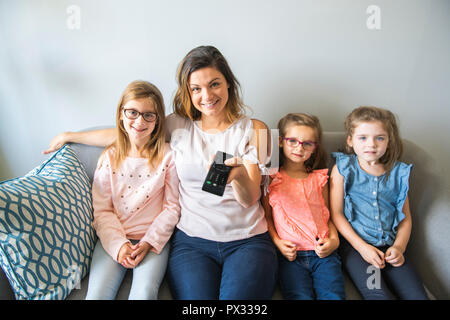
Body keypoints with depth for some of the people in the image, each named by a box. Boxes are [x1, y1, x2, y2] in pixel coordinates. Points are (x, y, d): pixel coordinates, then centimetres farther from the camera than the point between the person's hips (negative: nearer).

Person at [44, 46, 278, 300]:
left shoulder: (254, 130, 2)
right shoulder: (178, 126, 7)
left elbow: (250, 199, -4)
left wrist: (238, 175, -28)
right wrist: (68, 136, 23)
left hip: (248, 240, 0)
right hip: (191, 241, 1)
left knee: (238, 296, -27)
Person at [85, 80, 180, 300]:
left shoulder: (167, 156, -3)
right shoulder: (110, 157, 3)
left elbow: (172, 207, -2)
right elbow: (101, 209, 2)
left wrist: (148, 243, -11)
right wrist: (119, 244, -11)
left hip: (154, 239, -1)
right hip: (114, 238, 2)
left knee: (144, 292, -23)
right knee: (97, 293, -16)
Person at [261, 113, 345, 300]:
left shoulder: (318, 178, 17)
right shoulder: (272, 179, 8)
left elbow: (327, 214, 18)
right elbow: (267, 216, 7)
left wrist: (334, 240, 2)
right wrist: (277, 242, -7)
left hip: (322, 252, 2)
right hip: (290, 255, -2)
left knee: (333, 295, -20)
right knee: (300, 296, -24)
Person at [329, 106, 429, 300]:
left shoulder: (399, 173, 12)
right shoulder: (343, 169, 3)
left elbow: (405, 217, 16)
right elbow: (336, 214, -2)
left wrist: (399, 247, -1)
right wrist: (362, 247, -10)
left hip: (390, 246, 3)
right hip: (354, 244, -3)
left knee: (417, 295, -15)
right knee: (378, 294, -24)